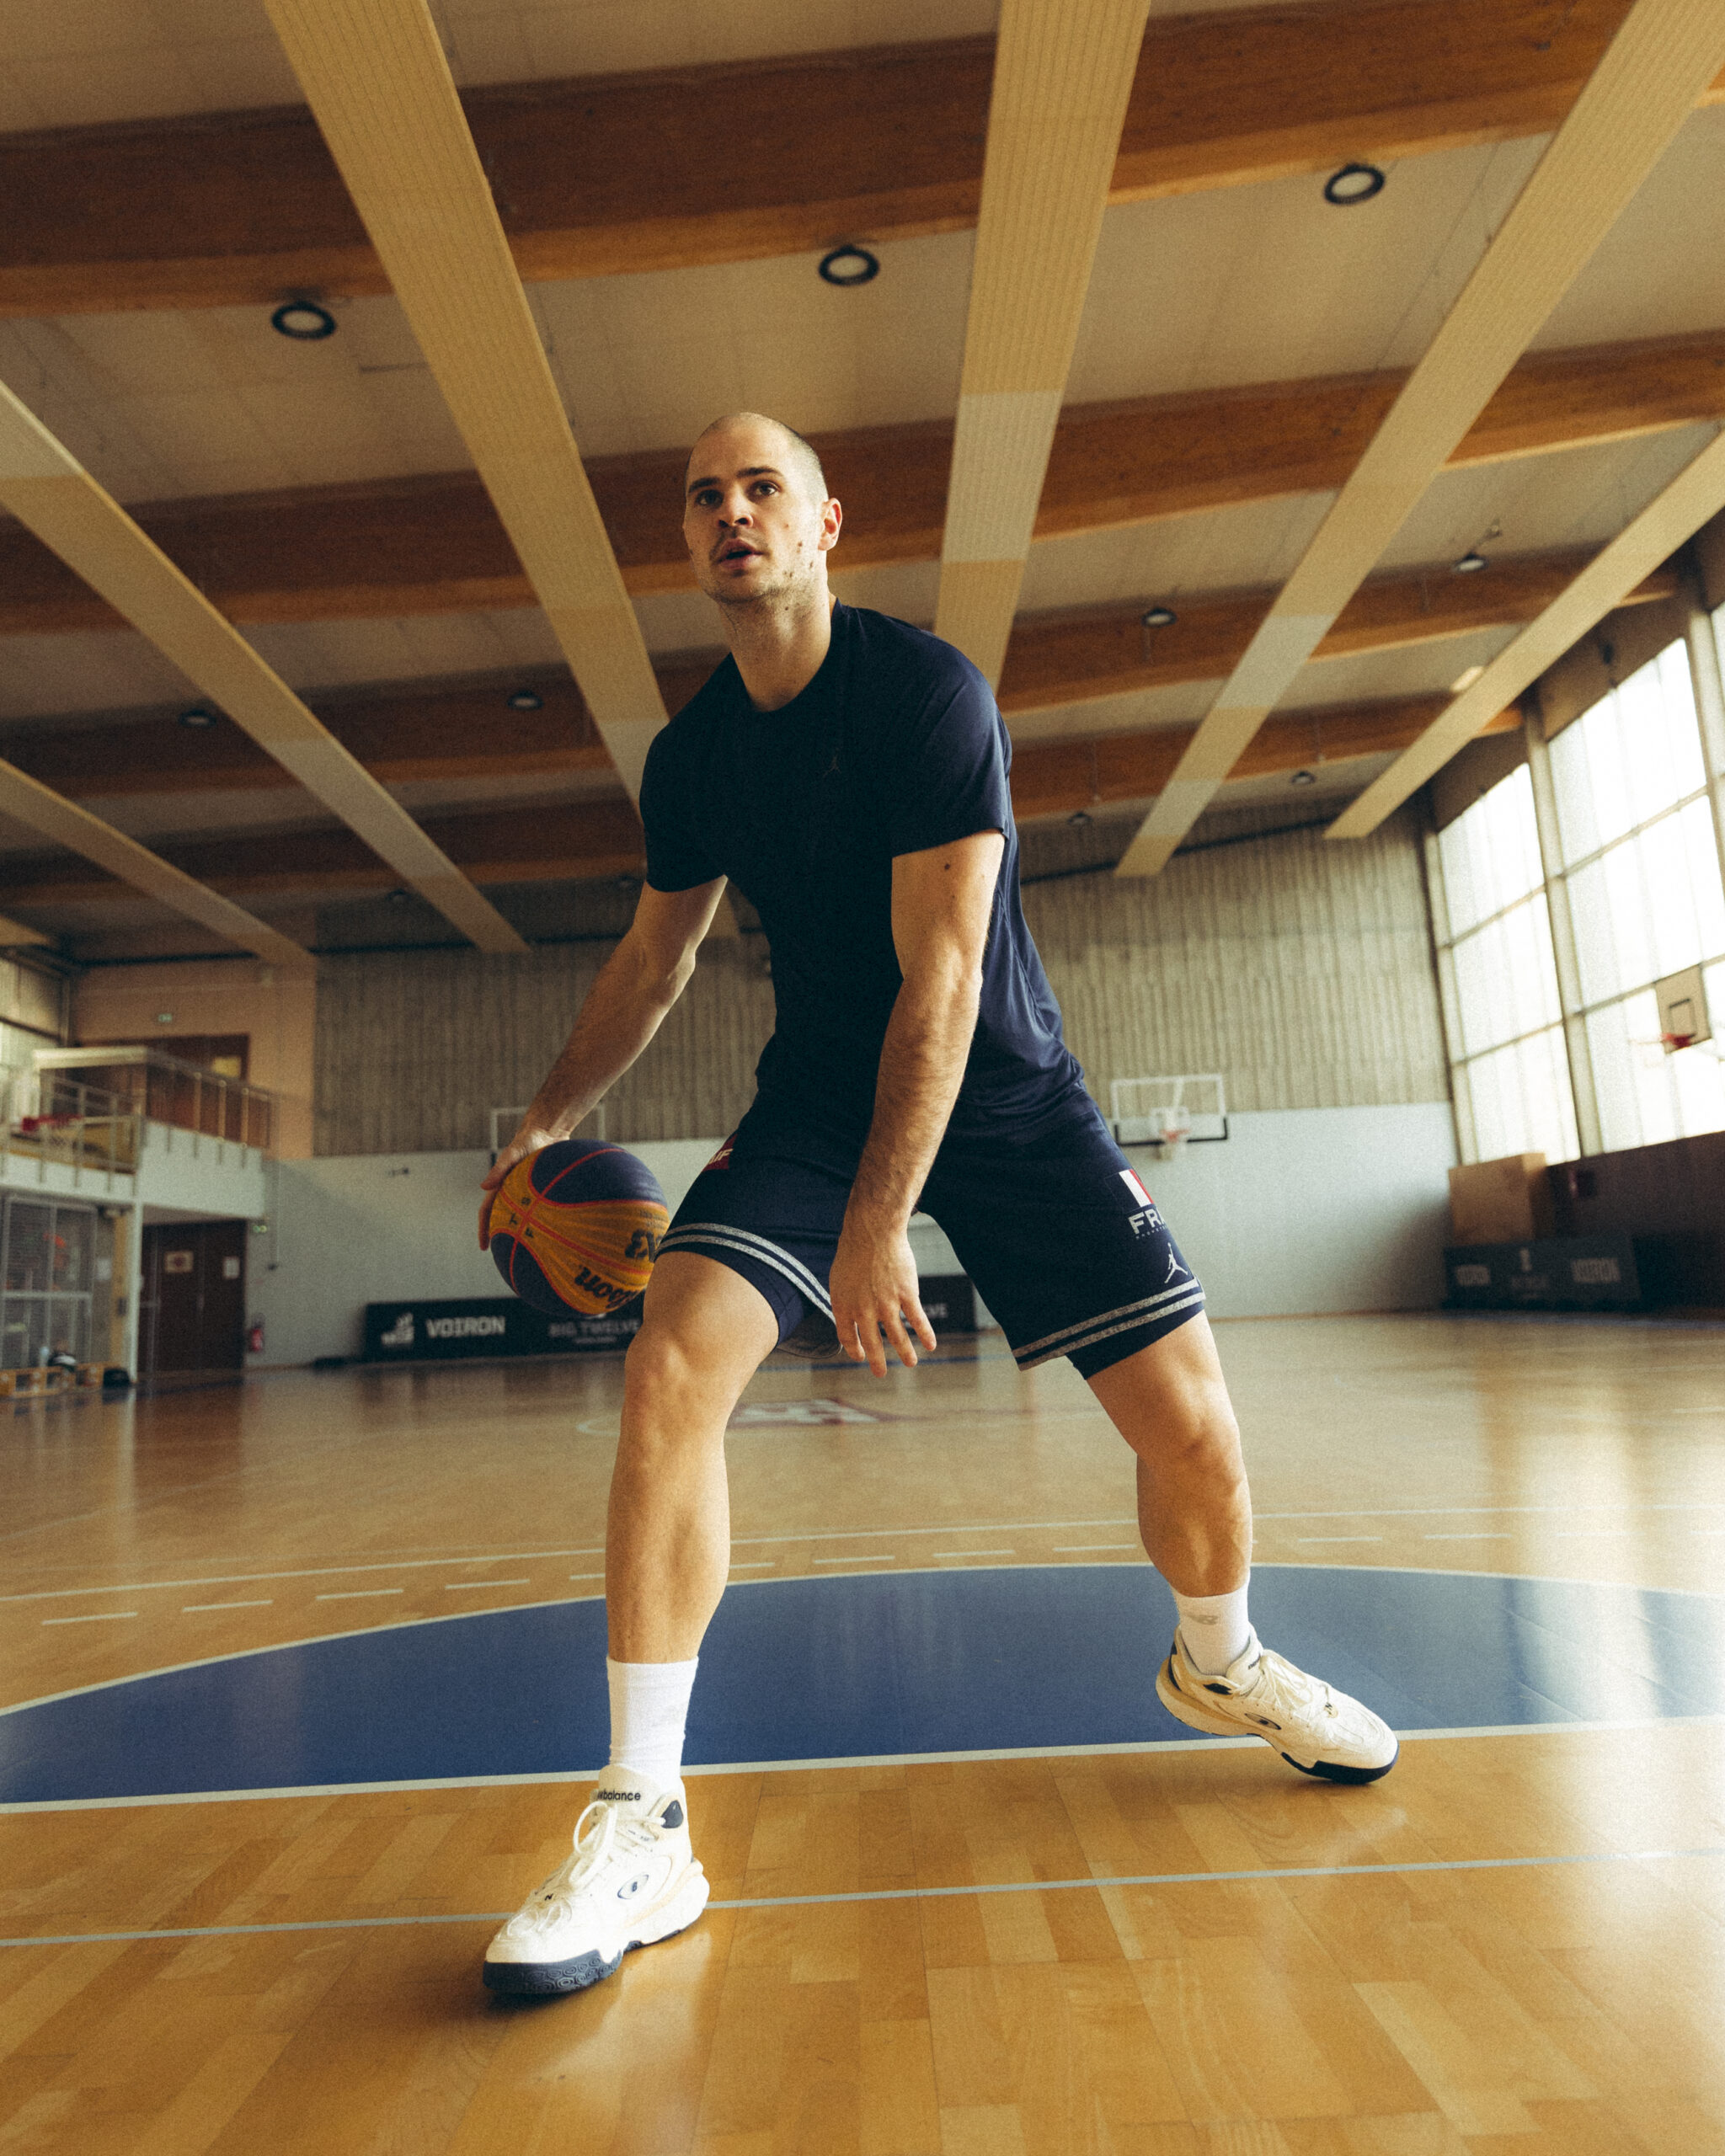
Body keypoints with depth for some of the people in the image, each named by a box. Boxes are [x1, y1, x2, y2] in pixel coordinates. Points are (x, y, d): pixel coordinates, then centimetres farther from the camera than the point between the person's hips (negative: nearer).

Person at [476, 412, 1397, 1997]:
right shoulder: (692, 755, 1)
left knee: (1193, 1426, -6)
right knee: (672, 1368, -21)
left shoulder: (926, 689, -16)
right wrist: (550, 1121, 16)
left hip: (1003, 1095, -2)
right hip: (820, 1092, 3)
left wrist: (881, 1222, -24)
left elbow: (941, 975, -22)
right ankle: (642, 1832, -8)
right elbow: (657, 957, 16)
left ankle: (1219, 1663, 31)